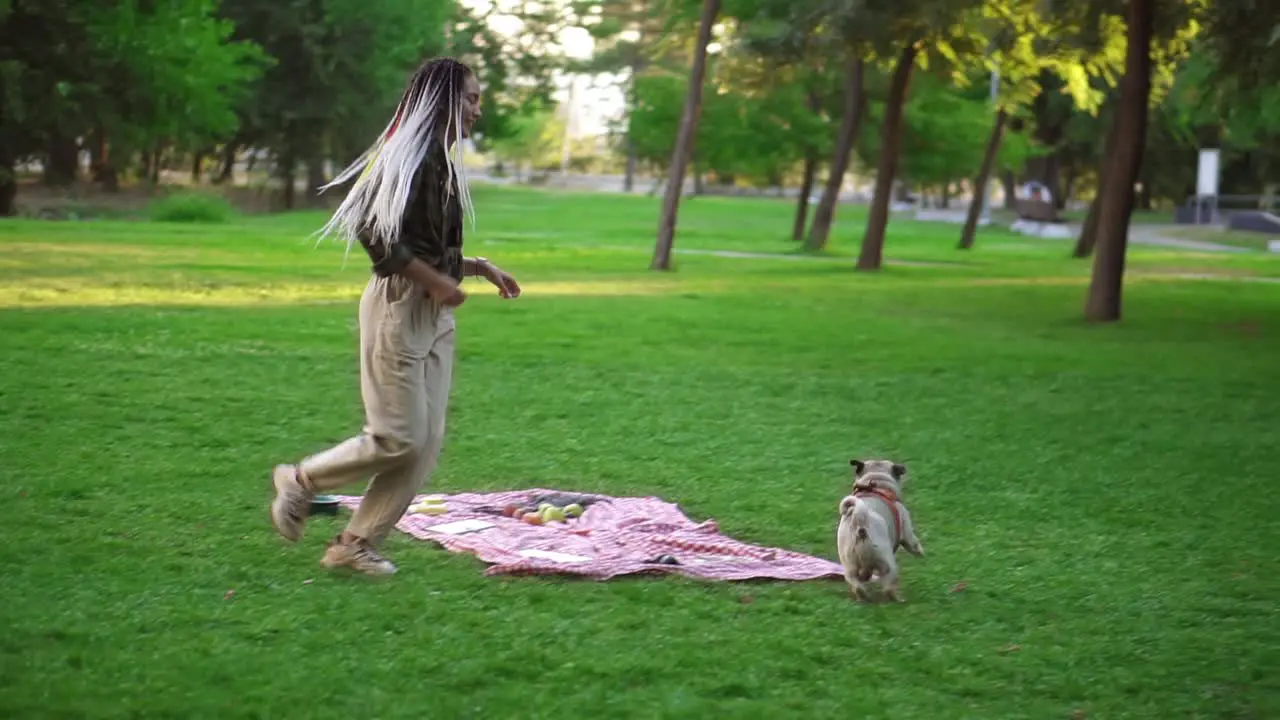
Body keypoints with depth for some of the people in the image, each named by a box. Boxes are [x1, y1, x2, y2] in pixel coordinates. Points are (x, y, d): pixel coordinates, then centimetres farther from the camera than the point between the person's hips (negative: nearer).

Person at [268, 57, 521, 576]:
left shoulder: (442, 161, 16)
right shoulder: (411, 157, -14)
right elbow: (375, 234, -23)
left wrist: (480, 267, 11)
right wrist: (435, 280, -19)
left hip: (435, 314, 9)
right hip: (399, 307, -9)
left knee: (427, 442, 6)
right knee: (399, 437, -7)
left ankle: (356, 544, 12)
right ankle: (301, 481, 15)